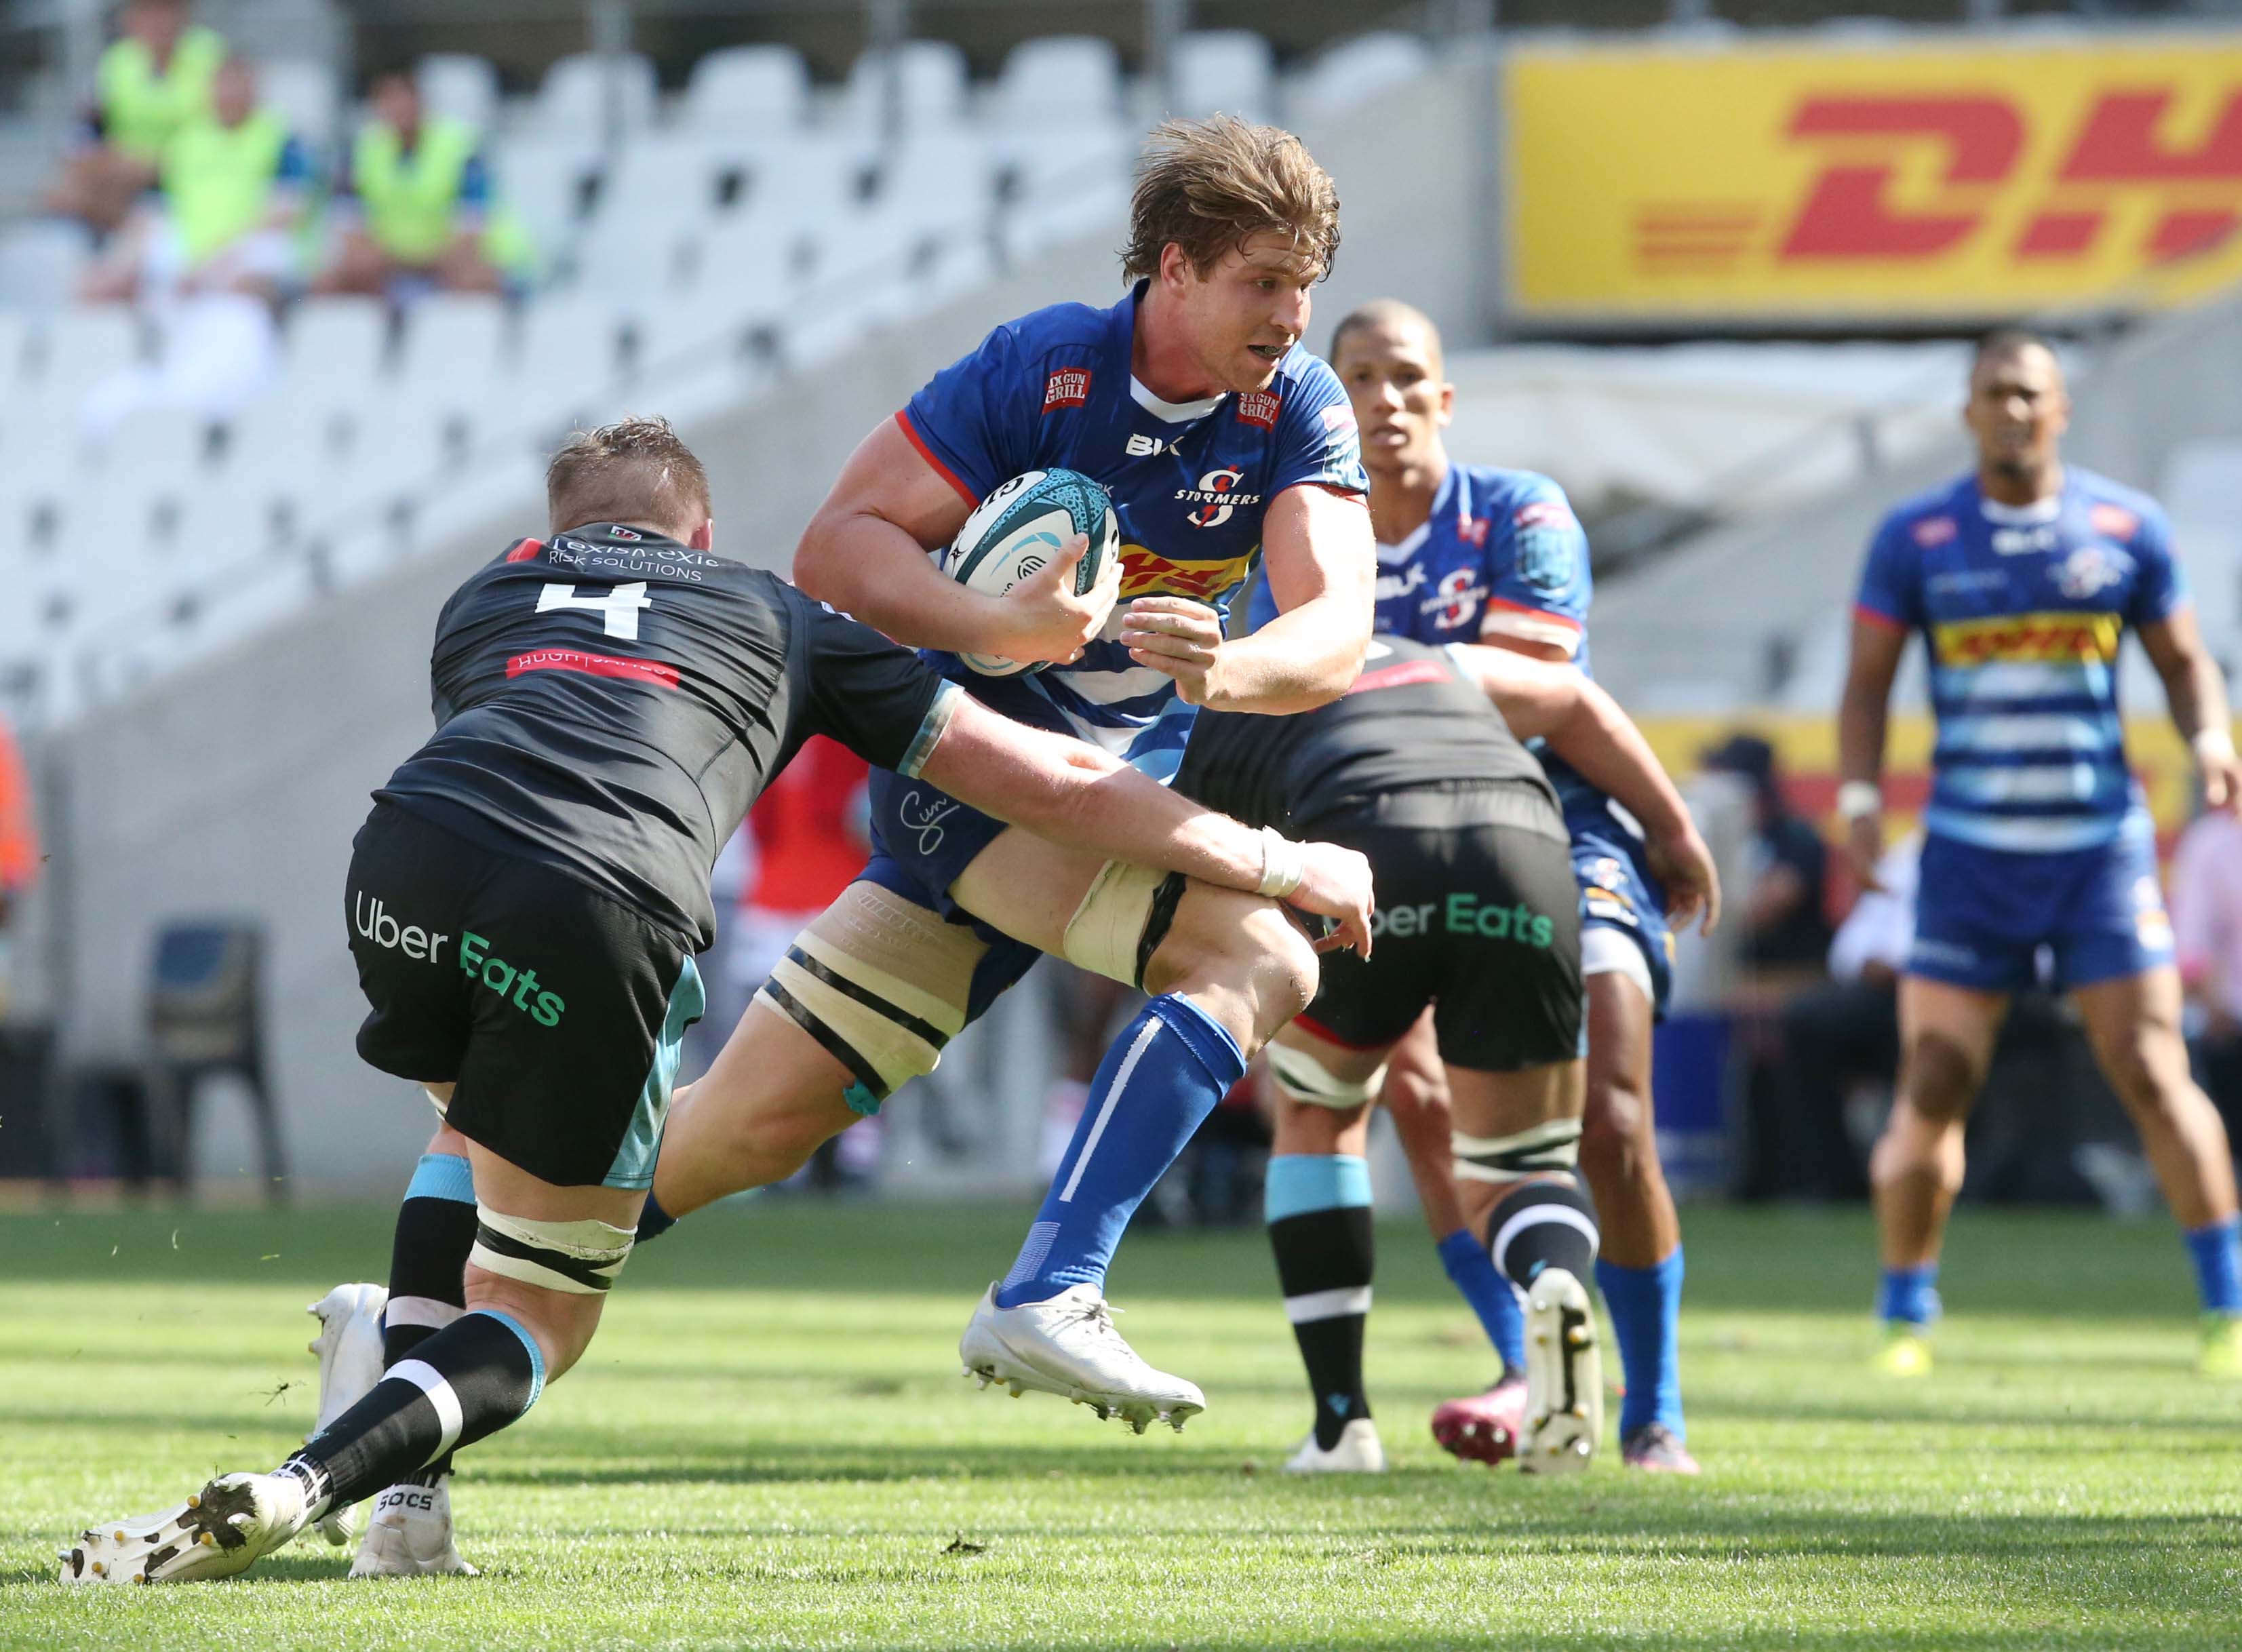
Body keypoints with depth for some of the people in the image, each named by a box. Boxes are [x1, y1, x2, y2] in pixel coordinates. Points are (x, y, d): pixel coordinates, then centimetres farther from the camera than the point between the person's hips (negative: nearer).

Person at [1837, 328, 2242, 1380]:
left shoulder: (2126, 528, 3)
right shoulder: (1915, 540, 1)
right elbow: (1868, 682, 6)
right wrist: (1859, 798, -9)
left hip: (2102, 848, 0)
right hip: (1970, 853, 0)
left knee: (2151, 1075, -7)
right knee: (1934, 1089, -3)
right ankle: (1905, 1319, 12)